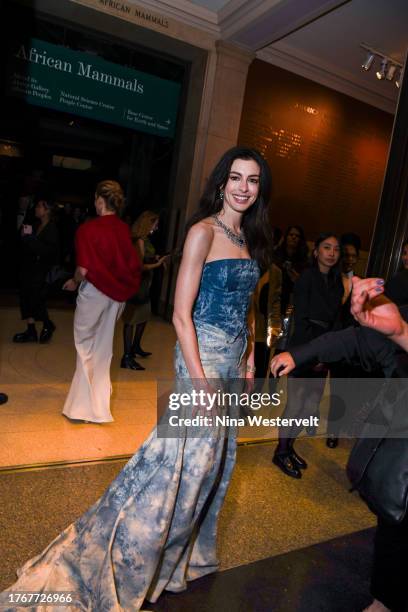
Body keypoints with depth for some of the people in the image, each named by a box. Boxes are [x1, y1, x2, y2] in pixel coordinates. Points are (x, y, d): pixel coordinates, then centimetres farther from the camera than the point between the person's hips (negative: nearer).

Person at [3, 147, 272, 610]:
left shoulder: (249, 237, 11)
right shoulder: (203, 231, -13)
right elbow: (182, 315, -18)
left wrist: (248, 359, 13)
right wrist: (200, 382, -21)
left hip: (233, 357, 8)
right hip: (203, 353, -8)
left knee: (213, 458, 18)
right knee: (188, 457, -3)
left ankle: (179, 550, 42)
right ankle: (124, 559, 20)